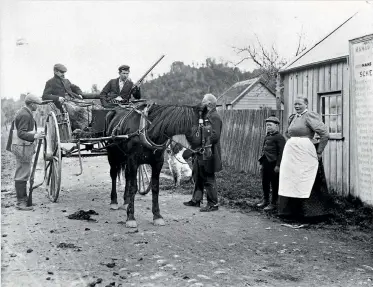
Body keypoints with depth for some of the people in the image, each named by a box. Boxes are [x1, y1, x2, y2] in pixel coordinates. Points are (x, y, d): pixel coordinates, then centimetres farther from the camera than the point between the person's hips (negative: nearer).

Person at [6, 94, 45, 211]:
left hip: (21, 146, 11)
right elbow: (21, 133, -26)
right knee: (21, 175, -7)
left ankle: (24, 198, 26)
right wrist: (34, 136, -39)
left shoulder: (22, 113, 15)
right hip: (23, 148, -11)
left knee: (23, 174, 17)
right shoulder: (25, 115, -18)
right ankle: (20, 202, -3)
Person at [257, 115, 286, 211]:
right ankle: (265, 200, 29)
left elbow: (281, 152, -15)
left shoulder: (279, 137, -10)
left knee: (274, 184, 3)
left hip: (273, 164, -8)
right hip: (265, 163, 8)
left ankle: (273, 203, 11)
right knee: (264, 183, 15)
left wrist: (278, 165, -18)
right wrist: (262, 162, 17)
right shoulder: (267, 137, 14)